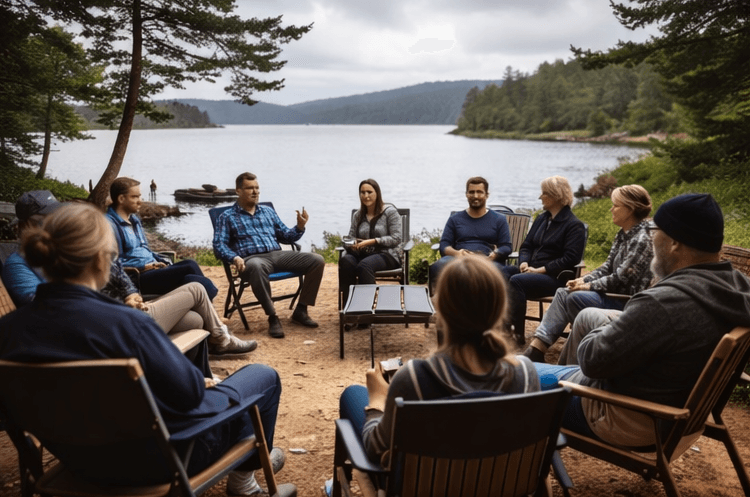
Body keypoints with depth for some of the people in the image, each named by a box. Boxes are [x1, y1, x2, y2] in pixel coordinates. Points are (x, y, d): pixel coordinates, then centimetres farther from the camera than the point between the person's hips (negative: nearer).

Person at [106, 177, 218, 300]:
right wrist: (144, 266, -17)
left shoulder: (134, 219, 22)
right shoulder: (111, 224, -7)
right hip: (136, 278, -8)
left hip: (152, 269, 8)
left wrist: (161, 260, 9)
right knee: (189, 268, -24)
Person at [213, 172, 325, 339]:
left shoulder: (268, 211, 23)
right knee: (256, 267, -44)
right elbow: (219, 245, -1)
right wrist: (234, 258, -21)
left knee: (317, 260, -15)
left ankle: (300, 311, -7)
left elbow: (285, 236, 24)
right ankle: (272, 317, -30)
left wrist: (300, 227, 3)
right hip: (252, 258, -5)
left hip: (278, 255, 5)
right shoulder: (227, 216, 10)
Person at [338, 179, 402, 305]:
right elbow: (351, 237, 17)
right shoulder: (357, 215, 18)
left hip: (387, 254, -4)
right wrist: (352, 245, -9)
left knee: (364, 265, -37)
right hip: (363, 254, 4)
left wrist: (372, 241, -16)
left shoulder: (390, 212, 3)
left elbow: (396, 238, -6)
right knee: (345, 261, -31)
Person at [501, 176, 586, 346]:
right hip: (532, 270, 7)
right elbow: (526, 246, 18)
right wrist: (524, 263, -5)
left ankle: (517, 332, -27)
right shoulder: (541, 219, 19)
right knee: (502, 272, -21)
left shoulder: (574, 225, -5)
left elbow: (570, 258, -15)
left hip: (555, 277, -7)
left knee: (517, 281, -32)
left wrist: (540, 270, -19)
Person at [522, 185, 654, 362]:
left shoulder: (641, 240, -18)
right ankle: (535, 349, -10)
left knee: (576, 298, -24)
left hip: (628, 301, -9)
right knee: (562, 293, -3)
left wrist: (589, 286, -14)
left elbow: (621, 279, -21)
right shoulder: (622, 234, 10)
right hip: (614, 293, 9)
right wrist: (583, 280, -2)